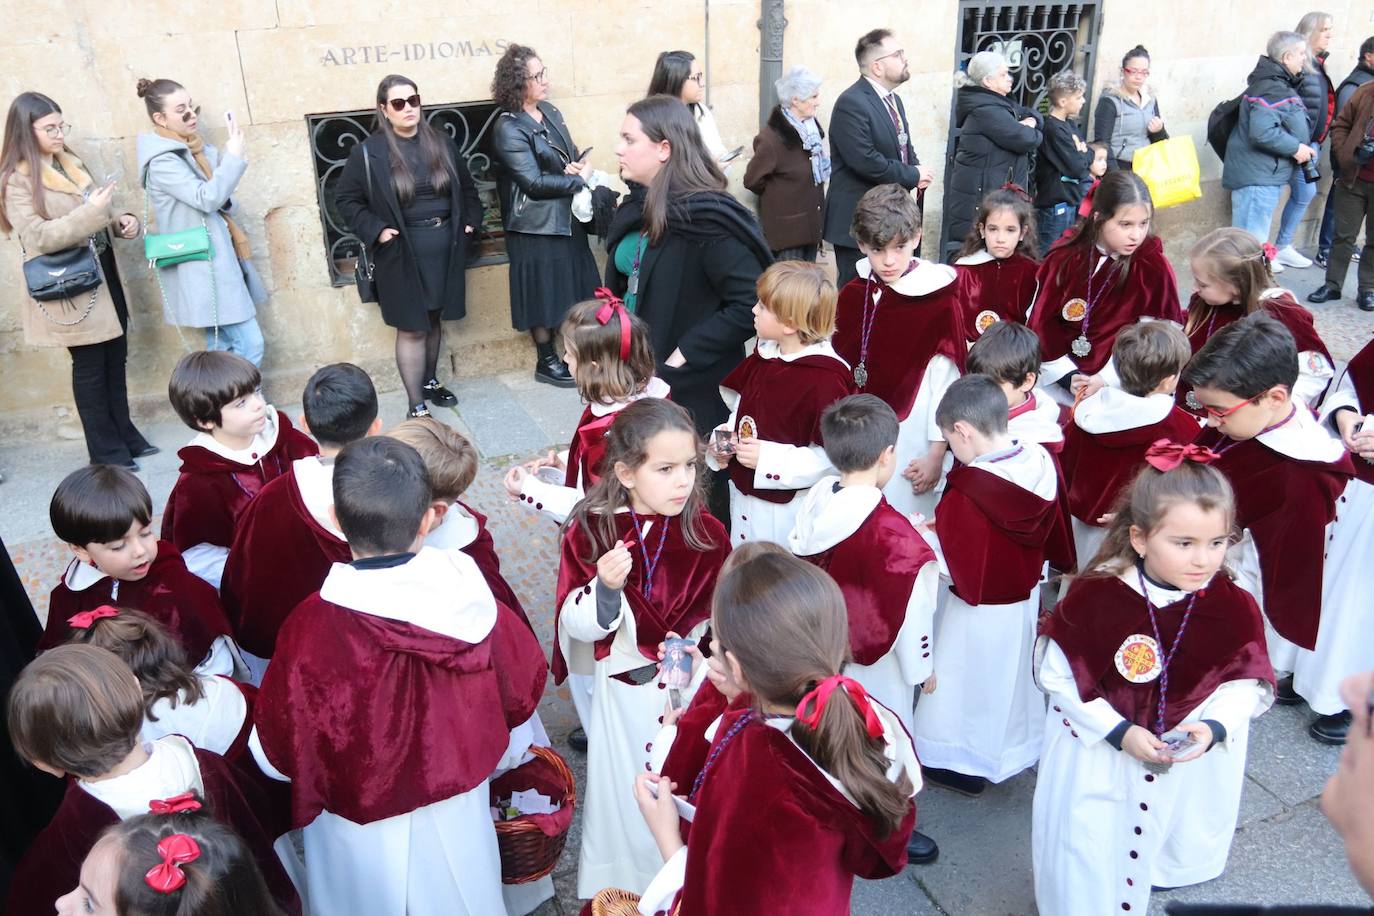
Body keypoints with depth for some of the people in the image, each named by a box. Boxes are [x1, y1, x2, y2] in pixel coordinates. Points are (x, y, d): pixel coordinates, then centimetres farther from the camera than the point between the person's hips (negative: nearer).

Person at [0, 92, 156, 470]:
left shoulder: (72, 164, 13)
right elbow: (38, 238, -20)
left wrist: (121, 221, 1)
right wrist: (91, 211, -25)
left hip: (104, 274, 7)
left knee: (115, 360, 14)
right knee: (90, 367, 1)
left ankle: (125, 434, 26)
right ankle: (106, 451, 11)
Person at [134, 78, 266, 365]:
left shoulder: (196, 149, 13)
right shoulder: (162, 163, -14)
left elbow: (222, 201, 19)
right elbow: (207, 198, -24)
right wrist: (234, 156, -20)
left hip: (216, 260, 9)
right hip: (202, 267, -9)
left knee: (221, 346, 12)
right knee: (249, 345, -12)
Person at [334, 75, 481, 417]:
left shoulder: (442, 143, 5)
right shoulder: (368, 152, -7)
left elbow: (466, 187, 17)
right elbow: (346, 199, -2)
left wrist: (470, 221, 6)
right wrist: (375, 230, -12)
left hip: (445, 247, 4)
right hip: (403, 254, -4)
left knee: (435, 320, 17)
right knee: (411, 328, -3)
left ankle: (430, 382, 36)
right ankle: (416, 405, 4)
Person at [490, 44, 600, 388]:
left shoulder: (551, 112, 7)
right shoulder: (508, 129, -16)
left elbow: (574, 154, 18)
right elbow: (534, 183, -20)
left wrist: (579, 164, -6)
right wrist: (579, 179, -13)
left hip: (568, 218, 7)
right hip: (537, 227, -7)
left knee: (574, 289, 14)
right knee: (544, 293, 4)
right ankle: (546, 362, 18)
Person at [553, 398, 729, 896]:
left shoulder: (708, 534, -10)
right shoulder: (590, 532, -14)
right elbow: (576, 625, -13)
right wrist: (606, 588, -31)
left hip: (692, 689, 1)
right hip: (625, 693, -1)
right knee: (627, 797, 15)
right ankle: (621, 890, 42)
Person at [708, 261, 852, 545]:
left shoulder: (824, 378, -23)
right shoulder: (763, 356, 3)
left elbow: (832, 457, -26)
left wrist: (768, 458, -26)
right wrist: (726, 439, -1)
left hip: (787, 510, -8)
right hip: (743, 495, 8)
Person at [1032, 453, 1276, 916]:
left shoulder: (1234, 608, -14)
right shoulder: (1092, 599, -22)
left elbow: (1246, 684, -4)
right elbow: (1057, 676, -15)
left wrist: (1215, 727, -23)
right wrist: (1118, 731, -20)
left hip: (1194, 760, 3)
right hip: (1097, 752, -2)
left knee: (1185, 845, 23)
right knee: (1087, 859, 8)